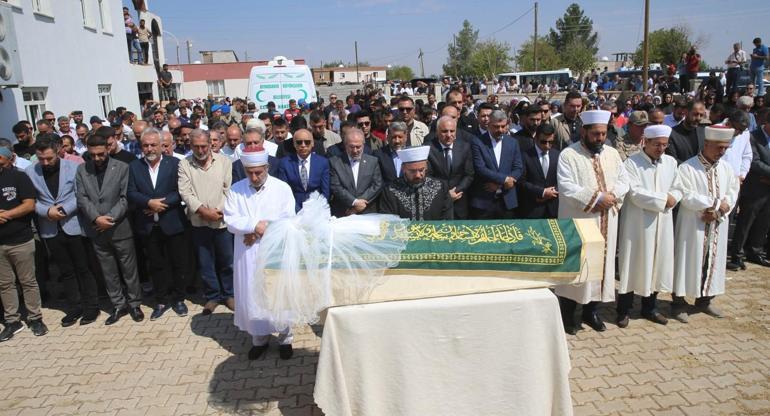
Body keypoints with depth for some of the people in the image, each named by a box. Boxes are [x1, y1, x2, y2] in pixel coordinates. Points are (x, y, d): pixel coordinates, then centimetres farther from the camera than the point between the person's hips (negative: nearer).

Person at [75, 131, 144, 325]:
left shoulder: (122, 167, -3)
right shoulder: (82, 169, 5)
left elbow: (125, 198, -8)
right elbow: (82, 198, 0)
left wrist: (110, 218, -16)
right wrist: (96, 218, -14)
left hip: (120, 228, -3)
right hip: (97, 230, 3)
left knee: (129, 269, 6)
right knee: (108, 271, 12)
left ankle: (134, 304, 20)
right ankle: (118, 305, 24)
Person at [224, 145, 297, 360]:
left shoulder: (282, 188, -5)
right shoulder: (236, 189, 2)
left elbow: (288, 222, -9)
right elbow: (231, 222, -5)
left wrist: (258, 232, -14)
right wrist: (255, 225, -20)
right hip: (248, 254, 2)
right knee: (252, 296, 9)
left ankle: (285, 339, 25)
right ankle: (259, 339, 28)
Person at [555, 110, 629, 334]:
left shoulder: (612, 154, 9)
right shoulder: (568, 155, -9)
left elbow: (624, 181, 7)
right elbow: (566, 188, -18)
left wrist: (610, 196, -13)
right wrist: (597, 197, -20)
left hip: (606, 222, 6)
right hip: (578, 222, -6)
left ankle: (591, 310, 26)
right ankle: (568, 313, 14)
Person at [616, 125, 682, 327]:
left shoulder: (671, 162, 7)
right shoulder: (632, 163, -10)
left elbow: (678, 189, 8)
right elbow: (635, 193, -18)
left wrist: (672, 199, -13)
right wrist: (663, 199, -14)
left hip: (662, 223, 5)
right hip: (637, 224, -5)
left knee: (657, 263, 13)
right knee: (633, 264, 2)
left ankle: (650, 307, 28)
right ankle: (624, 310, 14)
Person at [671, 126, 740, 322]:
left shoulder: (726, 168, 7)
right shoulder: (687, 167, -12)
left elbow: (732, 193, 5)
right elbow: (686, 196, -18)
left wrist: (717, 210, -13)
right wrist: (717, 203, -17)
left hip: (717, 226, 6)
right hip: (693, 225, -6)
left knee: (713, 261, 13)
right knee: (688, 260, -1)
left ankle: (704, 300, 28)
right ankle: (678, 302, 9)